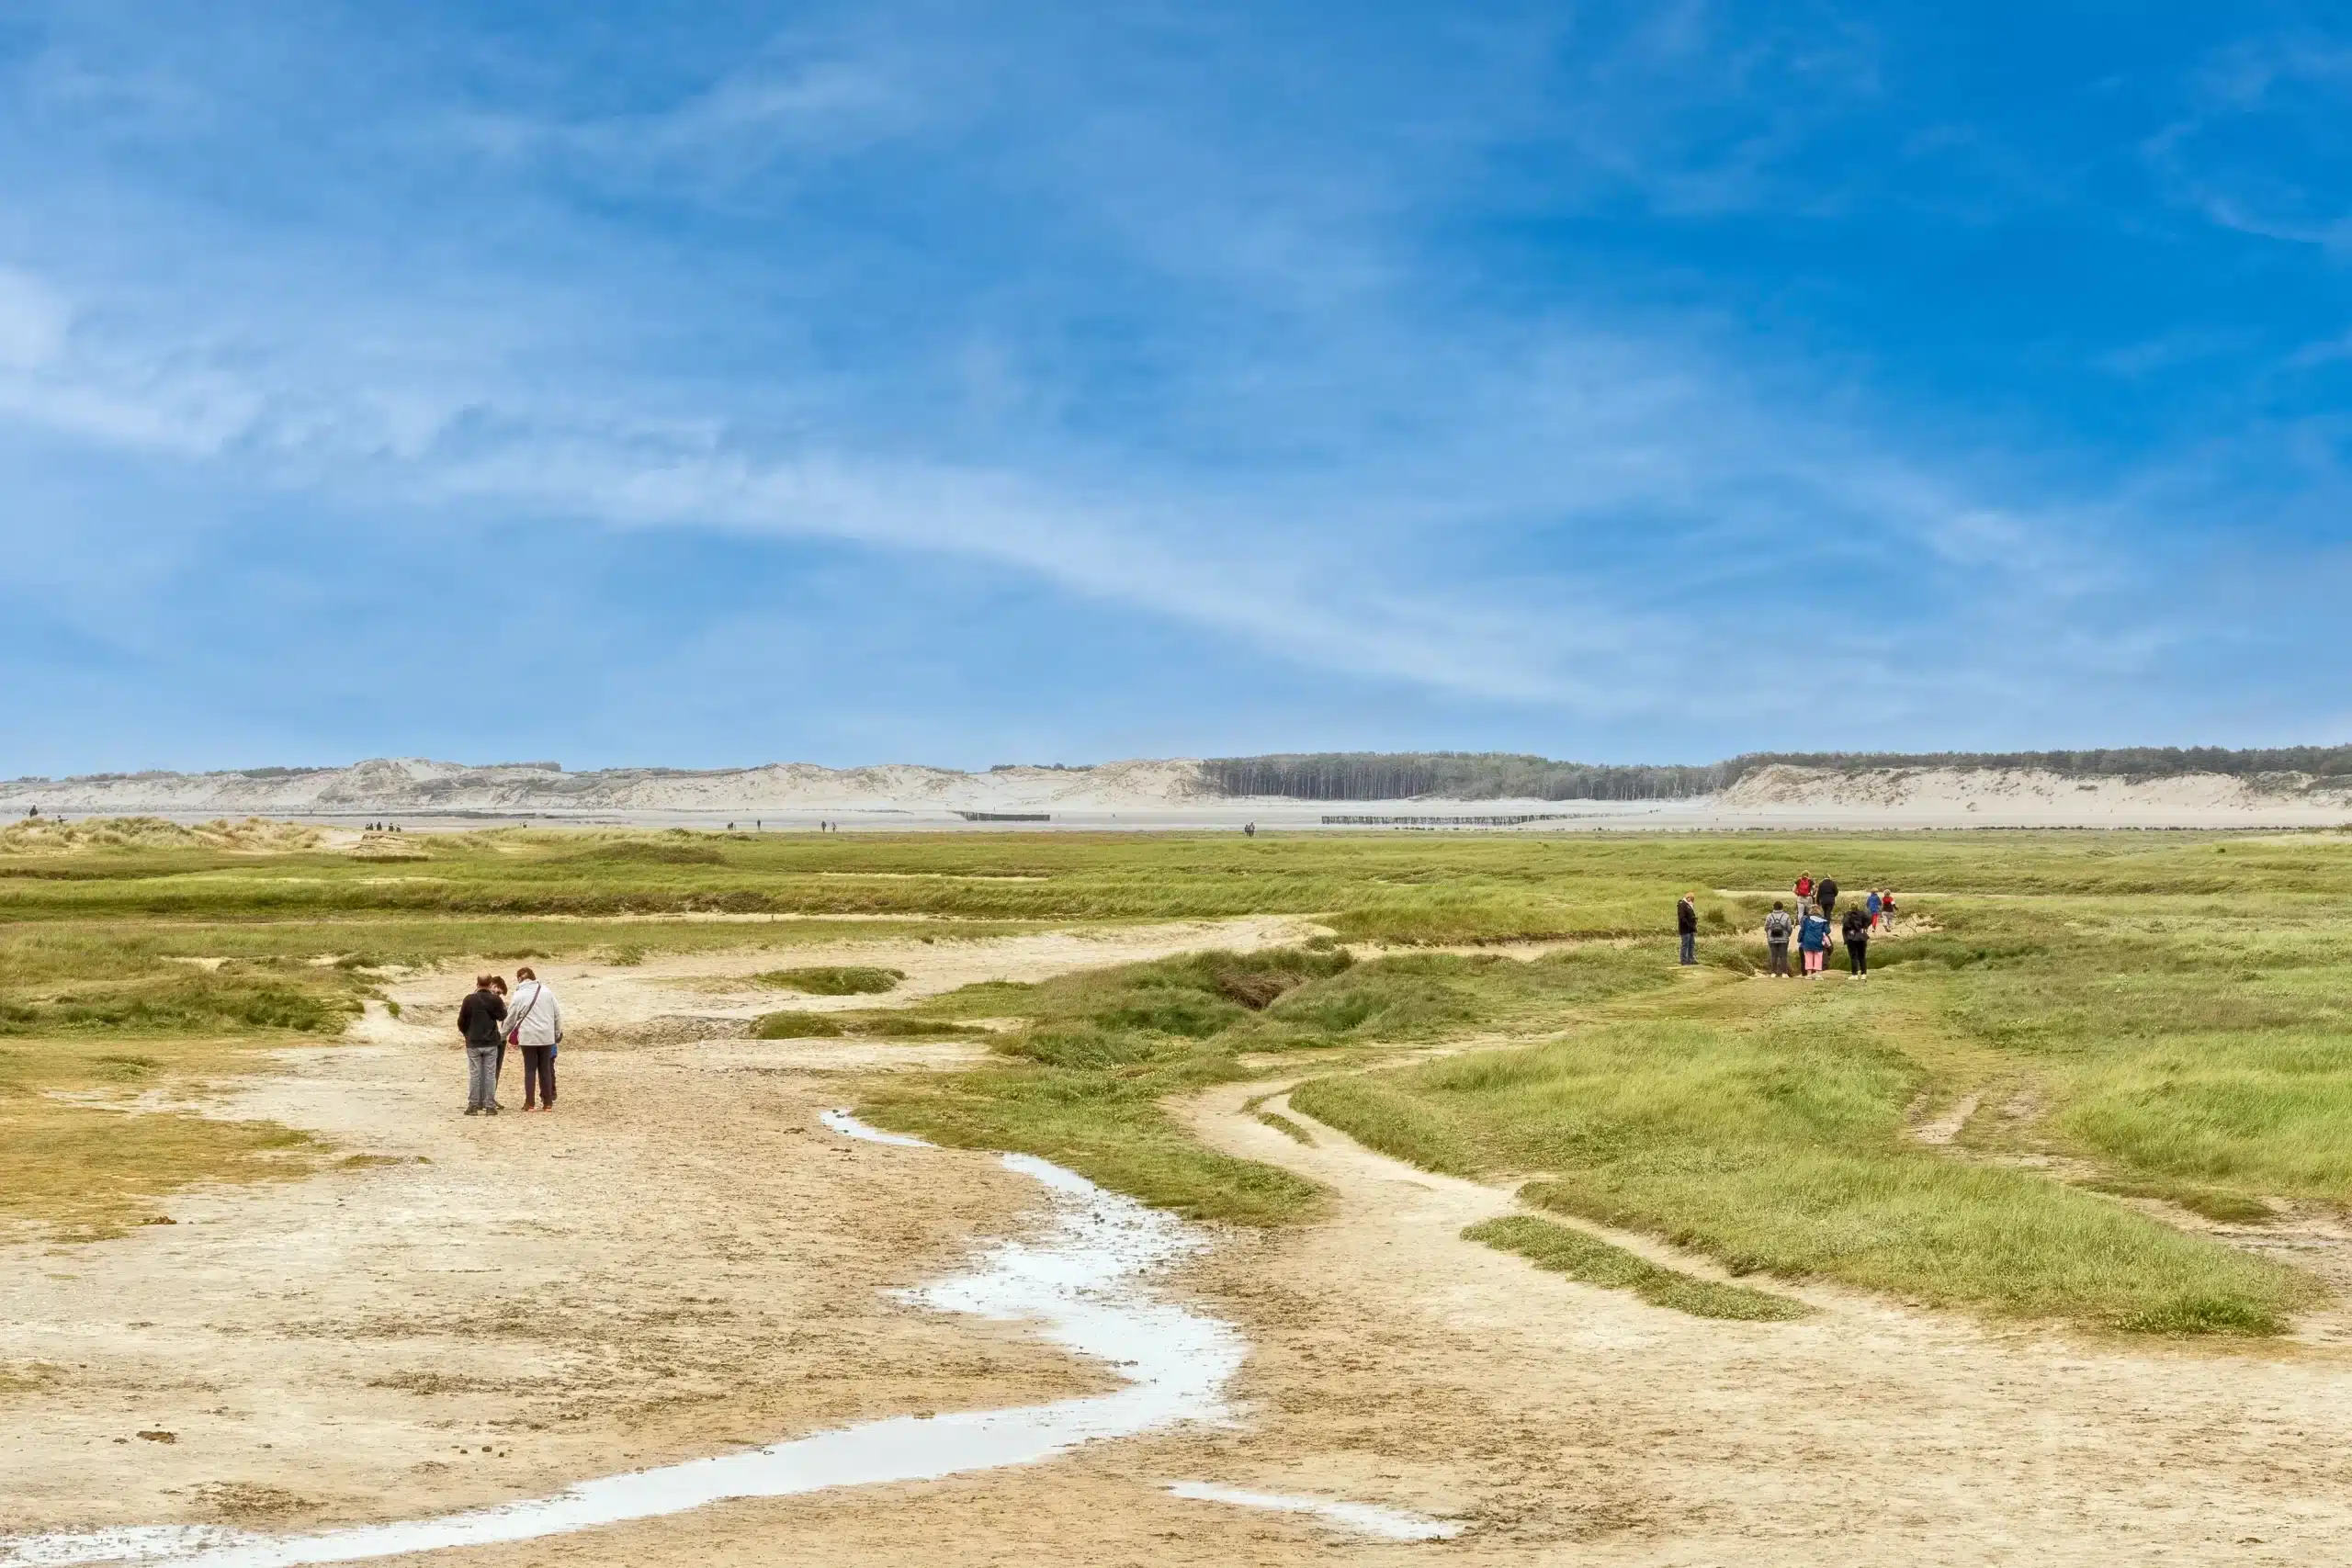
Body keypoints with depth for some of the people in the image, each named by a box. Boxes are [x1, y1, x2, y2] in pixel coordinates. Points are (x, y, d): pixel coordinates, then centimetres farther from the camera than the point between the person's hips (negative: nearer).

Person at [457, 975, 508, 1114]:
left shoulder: (469, 1000, -8)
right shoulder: (495, 1000, -6)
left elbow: (461, 1021, -2)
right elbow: (503, 1016, 11)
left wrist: (466, 1033, 18)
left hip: (473, 1043, -1)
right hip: (491, 1043, 1)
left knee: (474, 1075, 5)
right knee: (490, 1074, 4)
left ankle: (473, 1106, 4)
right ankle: (490, 1106, 3)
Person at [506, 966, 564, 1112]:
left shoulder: (519, 995, -5)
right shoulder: (546, 992, 3)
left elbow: (511, 1019, 2)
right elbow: (558, 1014, 7)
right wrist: (558, 1034, 18)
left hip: (528, 1038, -2)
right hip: (547, 1037, 2)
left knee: (530, 1069, 4)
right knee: (545, 1069, 8)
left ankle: (529, 1103, 3)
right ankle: (548, 1103, 8)